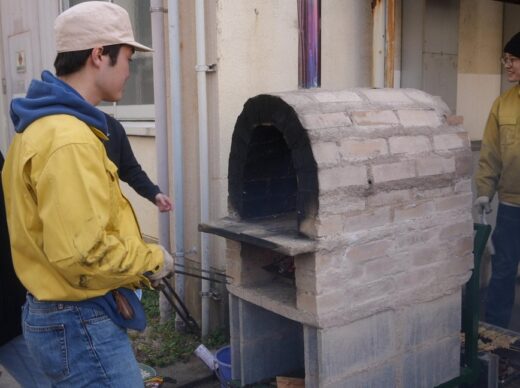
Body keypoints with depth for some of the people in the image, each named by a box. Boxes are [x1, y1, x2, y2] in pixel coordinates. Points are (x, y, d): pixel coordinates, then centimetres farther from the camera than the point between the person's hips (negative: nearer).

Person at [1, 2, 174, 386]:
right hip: (81, 323, -10)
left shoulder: (42, 125, 10)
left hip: (55, 312, 10)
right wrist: (150, 259, -12)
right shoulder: (70, 139, -24)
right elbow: (82, 253, -28)